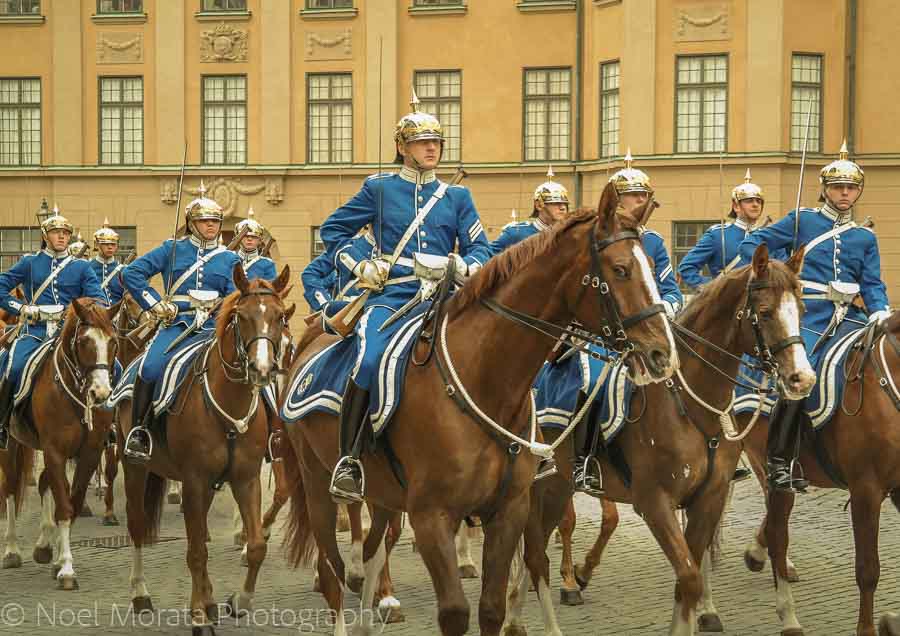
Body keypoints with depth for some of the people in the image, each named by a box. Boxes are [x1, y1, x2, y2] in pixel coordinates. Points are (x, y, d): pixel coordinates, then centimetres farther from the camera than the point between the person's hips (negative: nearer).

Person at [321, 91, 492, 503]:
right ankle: (349, 460, -19)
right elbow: (332, 230, 16)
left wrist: (468, 266, -11)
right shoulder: (379, 189, 11)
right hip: (391, 295, -3)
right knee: (369, 362, -29)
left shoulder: (457, 197, 17)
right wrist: (359, 266, 2)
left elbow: (479, 246, 12)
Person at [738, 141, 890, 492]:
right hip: (809, 314, -4)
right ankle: (779, 460, -12)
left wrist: (880, 313, -10)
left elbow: (872, 284, 10)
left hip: (849, 315, 4)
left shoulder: (865, 237, 17)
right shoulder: (803, 220, 9)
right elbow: (753, 242, 8)